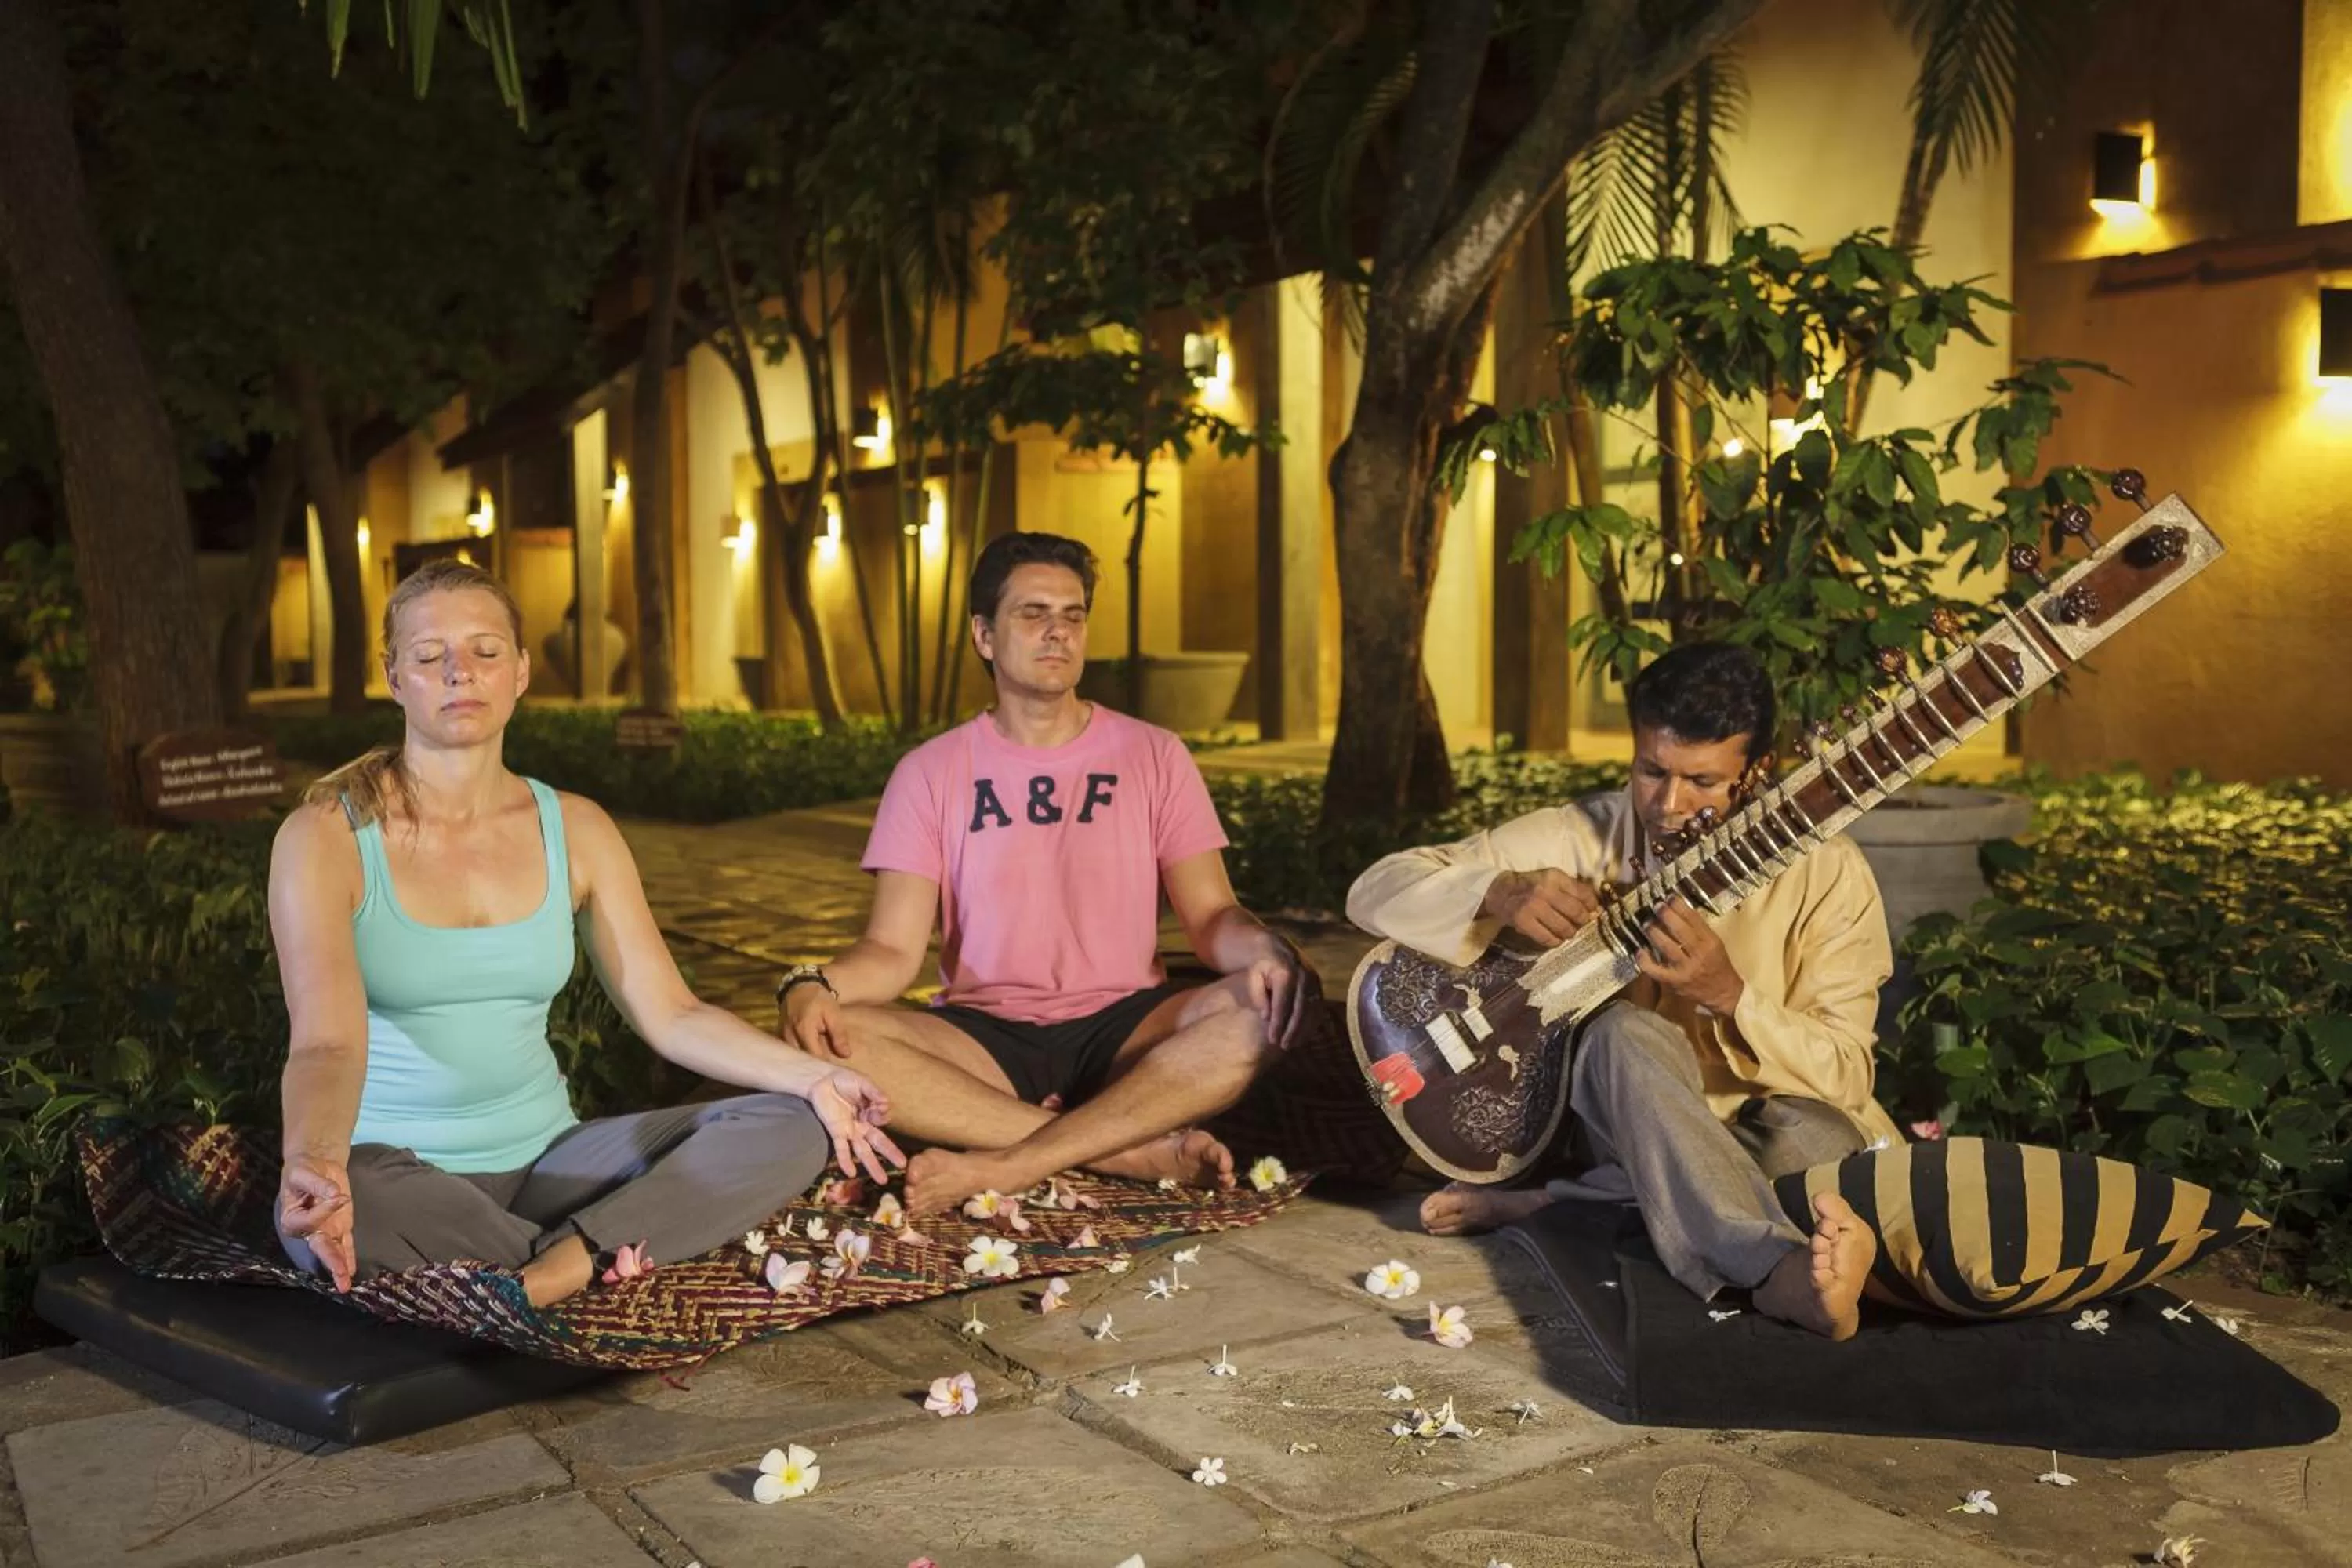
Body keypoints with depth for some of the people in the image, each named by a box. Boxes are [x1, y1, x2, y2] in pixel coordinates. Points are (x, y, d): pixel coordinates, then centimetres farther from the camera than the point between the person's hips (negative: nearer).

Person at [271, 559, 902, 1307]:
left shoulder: (575, 830, 5)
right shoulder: (327, 837, -9)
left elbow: (670, 1013, 3)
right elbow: (328, 1042, -22)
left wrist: (814, 1076, -9)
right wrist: (313, 1162, -43)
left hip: (547, 1159, 5)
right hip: (400, 1173, -4)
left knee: (789, 1126, -12)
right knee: (345, 1207, -40)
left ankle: (562, 1266, -28)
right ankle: (607, 1266, -18)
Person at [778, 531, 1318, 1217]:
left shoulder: (1153, 756, 5)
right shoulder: (930, 772, 4)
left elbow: (1211, 917, 0)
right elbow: (893, 950, -2)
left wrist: (1266, 948, -25)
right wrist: (812, 984, -25)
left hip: (1122, 1034, 0)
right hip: (985, 1040, 0)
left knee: (1267, 1004, -28)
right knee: (829, 1039, -29)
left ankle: (1005, 1166, -31)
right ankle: (1139, 1150, -28)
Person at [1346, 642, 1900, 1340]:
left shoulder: (1824, 872, -8)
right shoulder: (1580, 837, -4)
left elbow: (1845, 1074, -11)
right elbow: (1376, 890, -6)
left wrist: (1728, 995, -29)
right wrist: (1500, 895, -26)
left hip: (1764, 1132, 0)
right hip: (1630, 1128, 1)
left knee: (1817, 1134, -36)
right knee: (1628, 1034, -33)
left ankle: (1555, 1206, -25)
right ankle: (1780, 1271, -53)